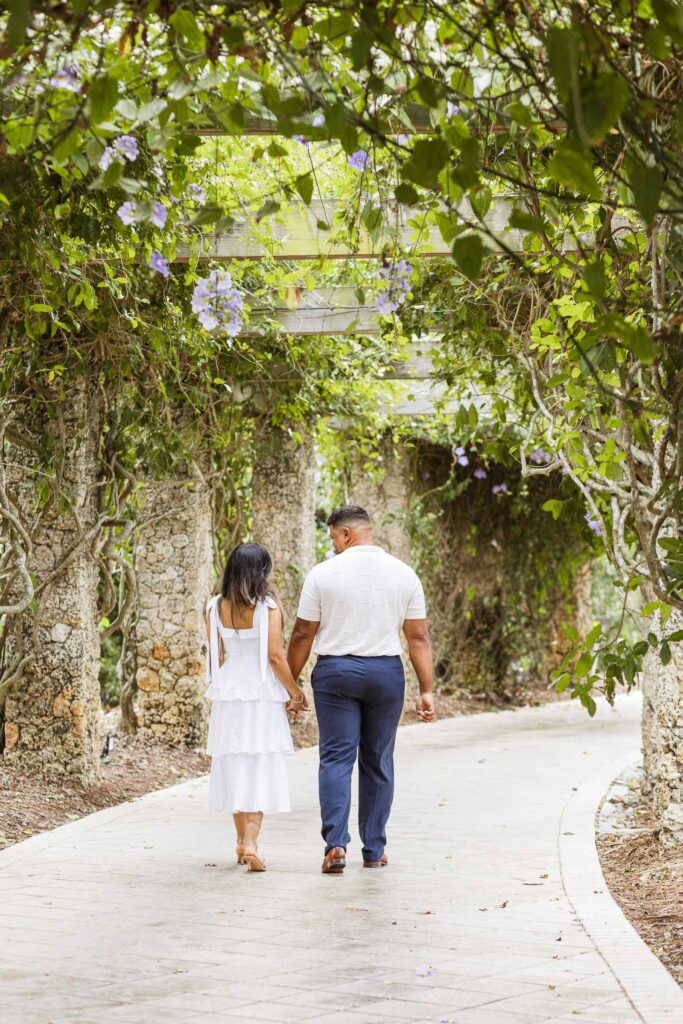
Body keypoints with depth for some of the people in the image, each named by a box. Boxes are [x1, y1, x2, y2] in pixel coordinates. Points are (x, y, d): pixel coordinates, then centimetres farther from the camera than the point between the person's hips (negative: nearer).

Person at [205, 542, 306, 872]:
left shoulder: (216, 607, 2)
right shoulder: (268, 606, -10)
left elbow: (216, 657, 5)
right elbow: (275, 655, -12)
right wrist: (294, 693, 0)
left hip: (228, 697, 4)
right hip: (262, 697, -4)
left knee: (234, 767, 13)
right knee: (261, 769, -1)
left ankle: (242, 841, 20)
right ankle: (251, 843, -13)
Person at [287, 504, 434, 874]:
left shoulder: (323, 573, -3)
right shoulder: (404, 574, 3)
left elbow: (303, 635, 0)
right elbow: (419, 637, 1)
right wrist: (426, 690, 3)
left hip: (335, 672, -2)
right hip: (386, 673, 2)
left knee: (336, 759, -1)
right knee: (378, 762, 10)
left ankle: (336, 843, -15)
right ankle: (374, 850, 14)